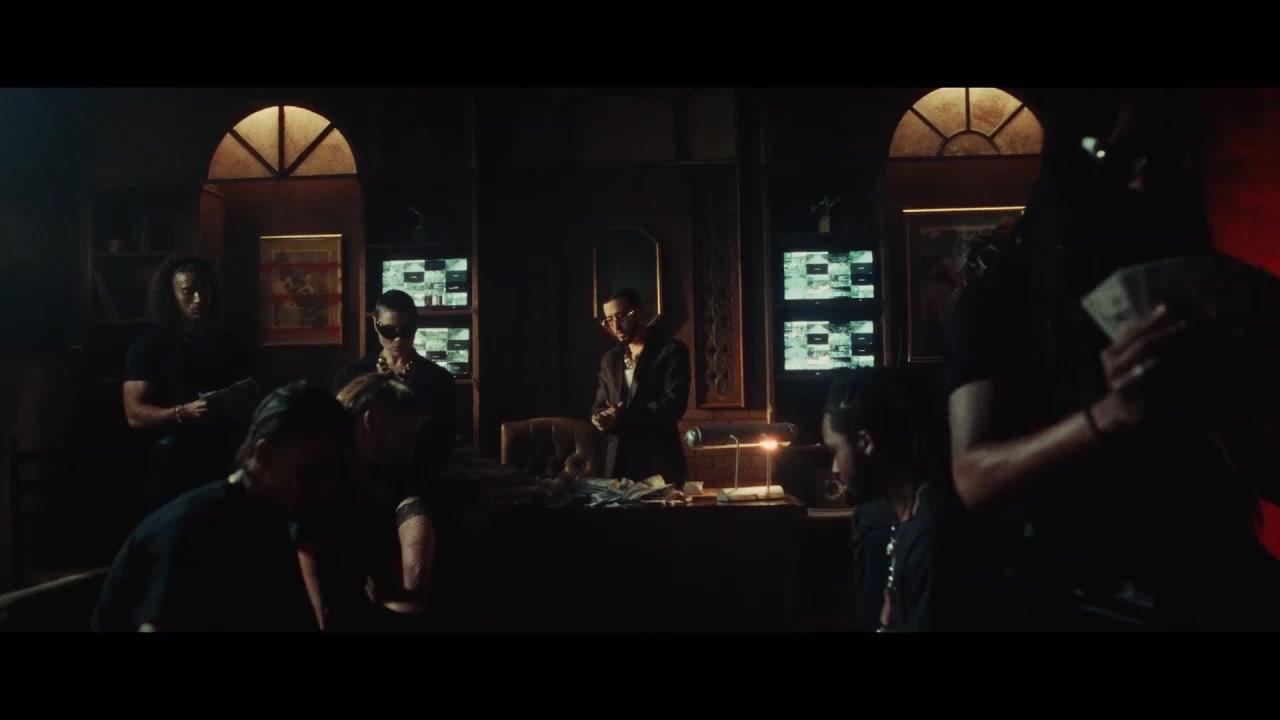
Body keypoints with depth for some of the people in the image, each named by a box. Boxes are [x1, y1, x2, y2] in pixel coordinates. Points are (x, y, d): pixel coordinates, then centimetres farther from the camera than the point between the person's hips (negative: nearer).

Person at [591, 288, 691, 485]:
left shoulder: (671, 350, -4)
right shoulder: (609, 359, 15)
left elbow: (674, 404, -14)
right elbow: (599, 405, 16)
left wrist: (624, 417, -20)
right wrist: (602, 418, -8)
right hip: (619, 462, 5)